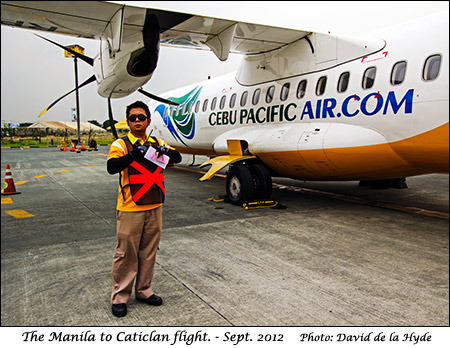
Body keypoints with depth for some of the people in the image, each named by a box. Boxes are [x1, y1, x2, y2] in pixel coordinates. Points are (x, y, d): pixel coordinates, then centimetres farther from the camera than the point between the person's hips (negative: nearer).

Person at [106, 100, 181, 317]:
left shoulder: (157, 143, 9)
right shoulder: (121, 145, -6)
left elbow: (177, 158, 2)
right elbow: (111, 167, -22)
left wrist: (166, 151, -20)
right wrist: (134, 154, -37)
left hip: (154, 208, 5)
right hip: (130, 210, -5)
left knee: (149, 252, 15)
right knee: (126, 254, 4)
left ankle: (144, 290, 30)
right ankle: (120, 296, 19)